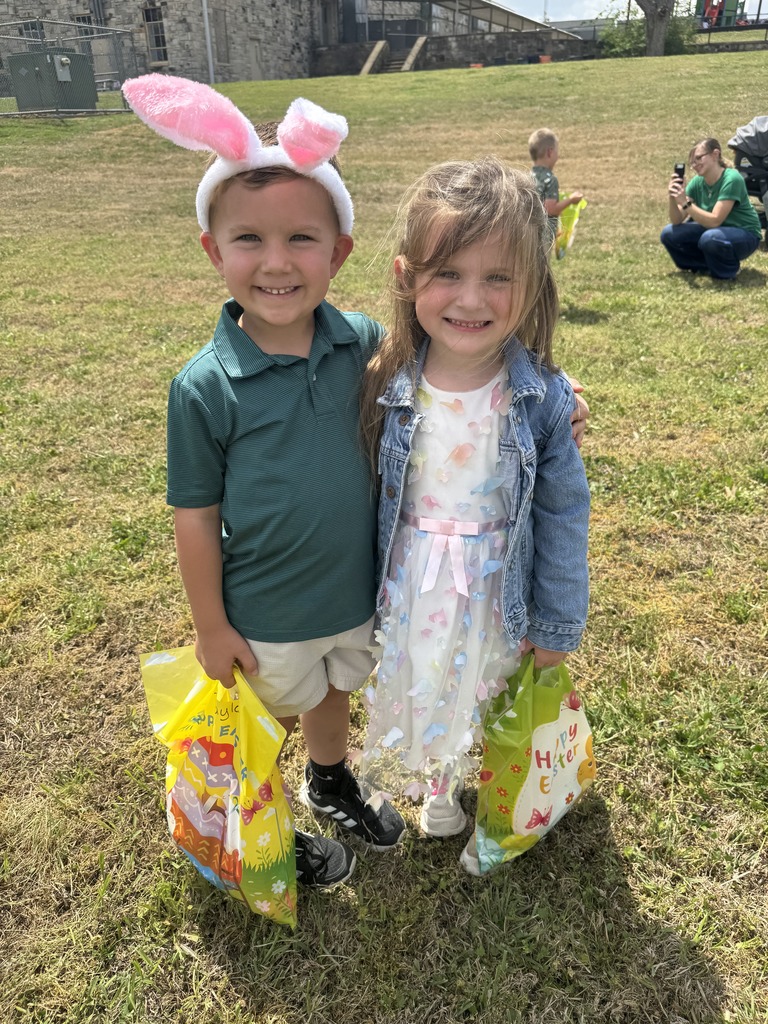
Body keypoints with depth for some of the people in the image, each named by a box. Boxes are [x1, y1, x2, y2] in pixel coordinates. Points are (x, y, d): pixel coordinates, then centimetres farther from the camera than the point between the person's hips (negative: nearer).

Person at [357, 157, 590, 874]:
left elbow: (563, 514, -8)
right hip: (410, 589, 1)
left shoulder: (543, 397, -18)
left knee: (489, 699, 22)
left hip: (499, 591, -1)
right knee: (416, 691, 22)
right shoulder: (385, 387, -15)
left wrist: (558, 622, -1)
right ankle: (436, 783, 55)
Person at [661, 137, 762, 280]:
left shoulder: (731, 179, -25)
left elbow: (714, 221, -31)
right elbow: (677, 220, -11)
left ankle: (728, 270, -7)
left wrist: (685, 203, -36)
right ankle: (708, 265, 7)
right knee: (669, 234, -9)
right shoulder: (697, 182, -6)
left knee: (710, 238, -39)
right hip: (715, 229, 7)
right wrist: (673, 198, -29)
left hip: (744, 235, -7)